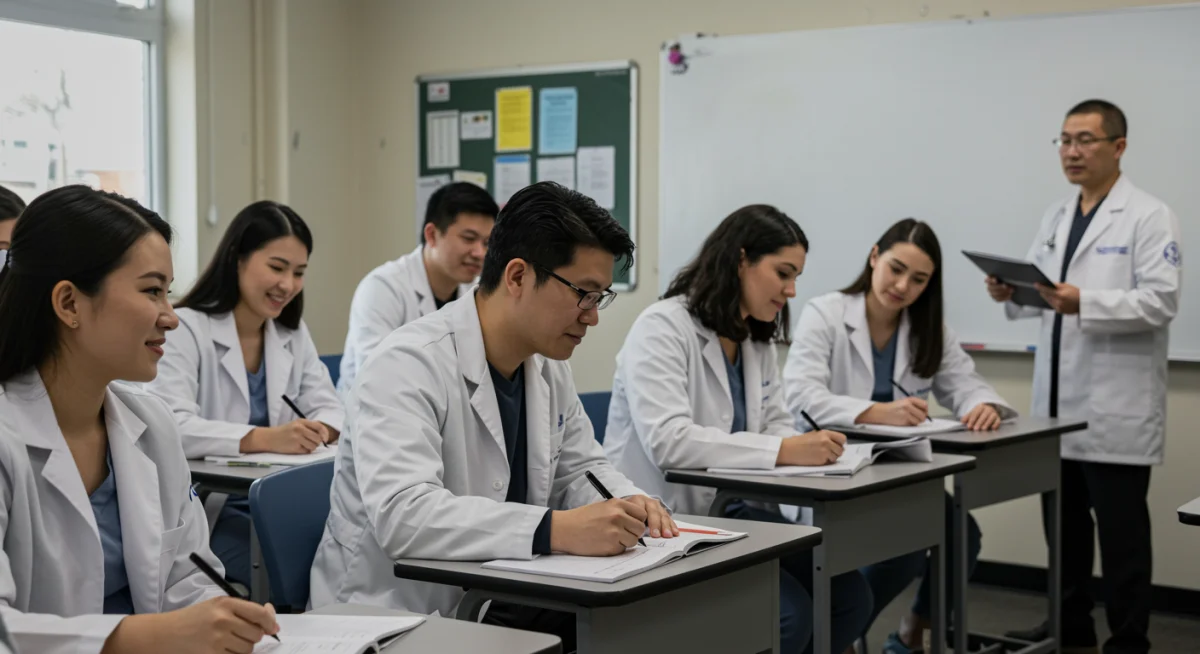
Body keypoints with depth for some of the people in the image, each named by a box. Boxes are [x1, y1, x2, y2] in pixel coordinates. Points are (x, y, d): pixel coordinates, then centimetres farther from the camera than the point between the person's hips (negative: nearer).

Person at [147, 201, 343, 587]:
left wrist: (319, 429, -16)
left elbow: (329, 408, 9)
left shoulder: (293, 334, 13)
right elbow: (170, 428, -22)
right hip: (208, 510, -6)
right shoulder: (186, 329, -8)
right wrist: (264, 439, -34)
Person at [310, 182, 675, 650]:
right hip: (399, 616, -8)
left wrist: (625, 504, -7)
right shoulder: (408, 364, -20)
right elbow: (402, 514, -32)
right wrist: (556, 531, -40)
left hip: (496, 605, 8)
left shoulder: (548, 364, 5)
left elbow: (579, 469, 17)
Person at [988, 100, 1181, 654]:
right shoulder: (1056, 217, 14)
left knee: (1120, 530, 1)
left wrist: (1084, 302, -30)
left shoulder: (1148, 217, -8)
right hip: (1059, 404, 7)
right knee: (1063, 524, 14)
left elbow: (1161, 301, -18)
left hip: (1116, 409, -7)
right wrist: (1010, 293, -7)